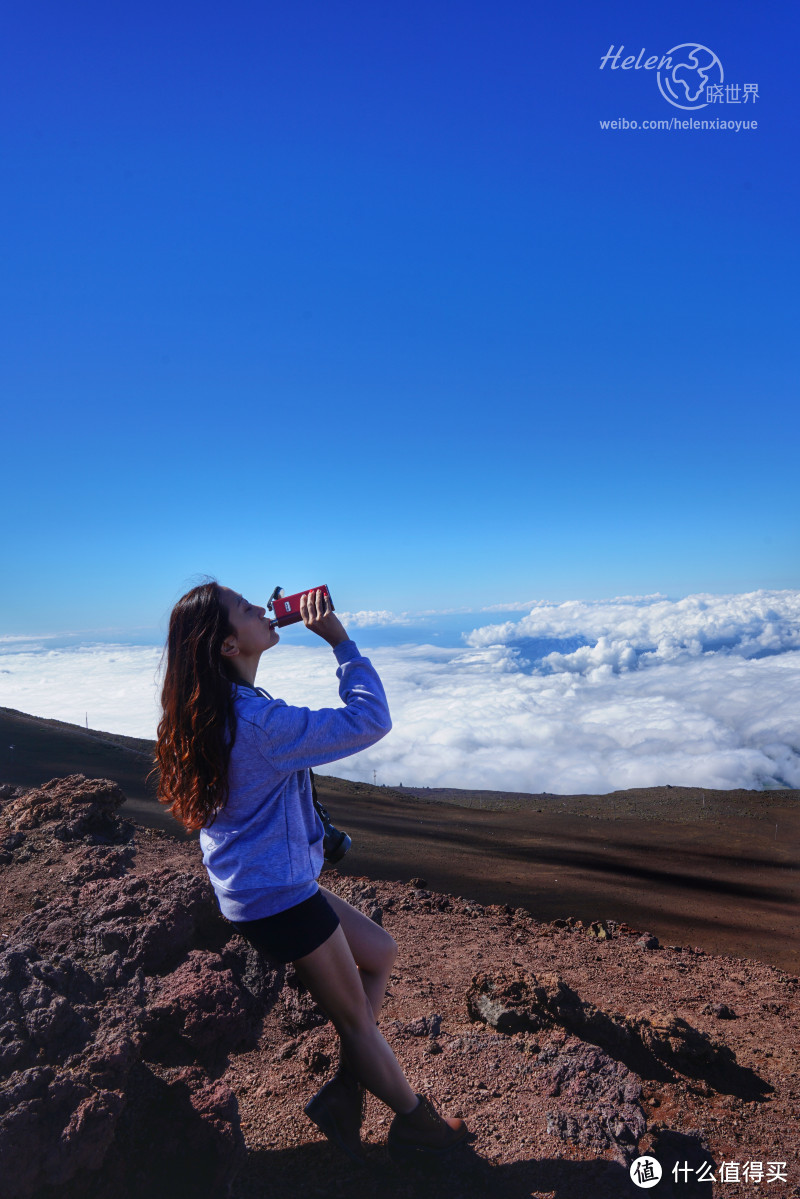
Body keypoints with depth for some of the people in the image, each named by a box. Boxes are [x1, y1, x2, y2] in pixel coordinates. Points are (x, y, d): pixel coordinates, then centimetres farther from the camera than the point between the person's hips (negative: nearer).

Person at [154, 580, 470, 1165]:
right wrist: (340, 640, -22)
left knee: (380, 951, 22)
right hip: (278, 898, -9)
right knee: (357, 1019, 14)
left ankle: (344, 1091, 31)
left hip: (258, 883, 9)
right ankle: (416, 1123, 38)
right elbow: (371, 719, -27)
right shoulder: (256, 721, -31)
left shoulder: (215, 710, -1)